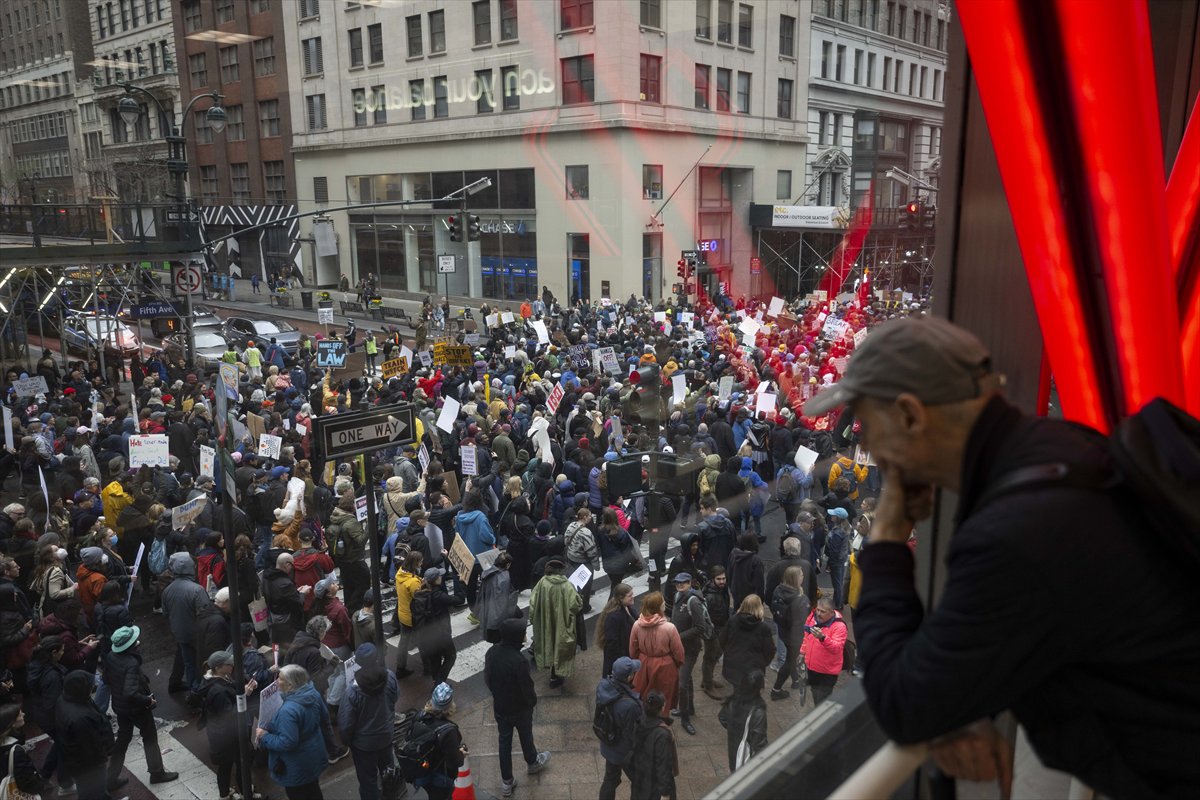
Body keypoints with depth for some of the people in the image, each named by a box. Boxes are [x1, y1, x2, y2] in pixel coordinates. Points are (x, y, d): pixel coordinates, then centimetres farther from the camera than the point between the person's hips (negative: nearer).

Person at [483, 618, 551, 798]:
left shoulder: (491, 652, -15)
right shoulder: (519, 661, -35)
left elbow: (487, 678, 0)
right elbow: (527, 687, -24)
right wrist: (533, 700, -3)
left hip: (499, 706, 4)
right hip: (520, 708, -4)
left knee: (504, 741, 18)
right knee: (525, 736, 23)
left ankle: (507, 782, 30)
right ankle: (532, 763, 51)